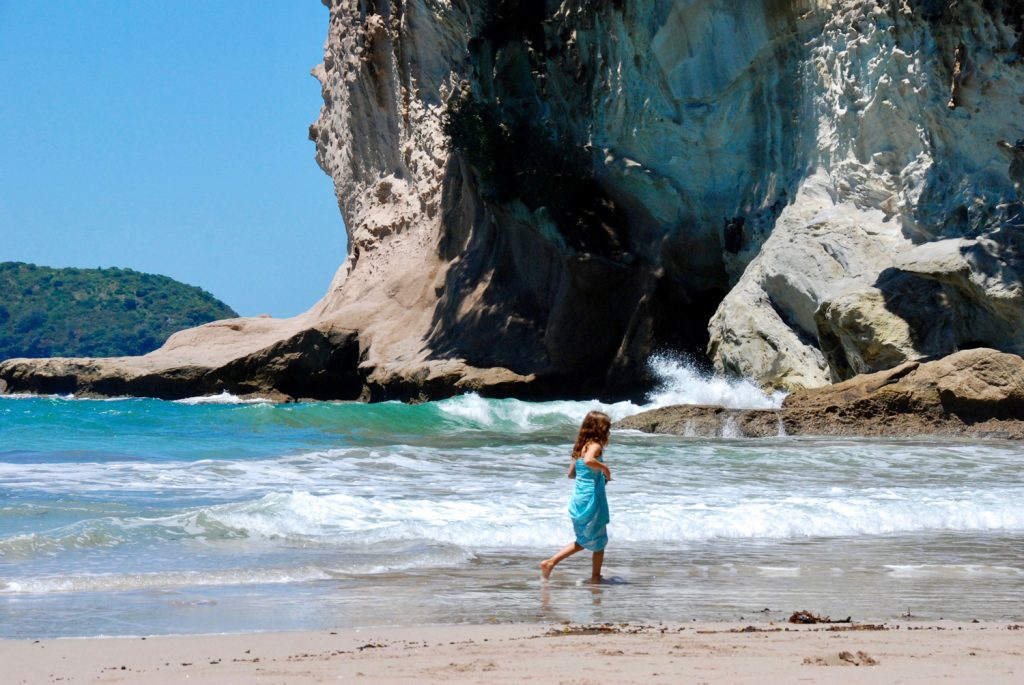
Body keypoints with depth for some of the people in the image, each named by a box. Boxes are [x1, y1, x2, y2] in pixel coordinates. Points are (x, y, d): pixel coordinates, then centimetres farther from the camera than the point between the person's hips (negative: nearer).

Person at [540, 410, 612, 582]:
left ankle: (550, 562, 12)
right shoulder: (595, 446, -13)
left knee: (583, 541, 22)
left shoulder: (581, 447, 11)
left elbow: (571, 473, 19)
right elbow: (588, 460, -37)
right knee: (599, 542, 10)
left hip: (577, 501, 8)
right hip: (592, 501, -8)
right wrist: (604, 468, -21)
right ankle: (596, 578, 18)